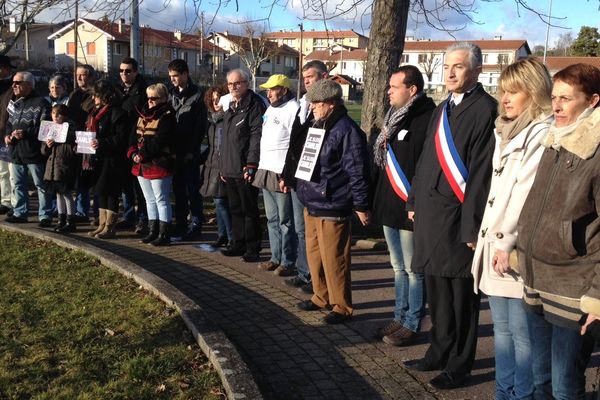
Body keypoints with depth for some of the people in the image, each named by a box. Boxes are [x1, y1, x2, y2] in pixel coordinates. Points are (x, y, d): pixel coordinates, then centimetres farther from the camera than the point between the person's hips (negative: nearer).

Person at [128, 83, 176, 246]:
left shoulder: (166, 117, -11)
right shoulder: (143, 115, 16)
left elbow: (158, 141, -20)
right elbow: (134, 137, 10)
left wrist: (142, 155, -18)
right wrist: (133, 154, -6)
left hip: (159, 165, -9)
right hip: (142, 166, 9)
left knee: (161, 200, -3)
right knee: (150, 200, 15)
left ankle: (164, 234, 3)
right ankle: (153, 232, 24)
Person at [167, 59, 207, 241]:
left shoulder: (197, 95, -5)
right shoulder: (171, 94, 13)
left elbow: (201, 126, -8)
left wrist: (192, 150, -13)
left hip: (190, 152, -6)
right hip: (175, 151, 6)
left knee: (192, 189, 0)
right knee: (178, 189, 9)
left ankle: (196, 225, 8)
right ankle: (181, 225, 16)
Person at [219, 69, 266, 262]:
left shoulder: (254, 104, -9)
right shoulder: (230, 107, 19)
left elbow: (257, 135, -16)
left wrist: (251, 164, -21)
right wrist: (223, 166, 20)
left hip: (245, 169, -9)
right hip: (230, 170, 9)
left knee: (249, 210, -1)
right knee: (235, 209, 15)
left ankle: (253, 248, 7)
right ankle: (238, 244, 26)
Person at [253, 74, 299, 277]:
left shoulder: (293, 110, -12)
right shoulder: (270, 109, 18)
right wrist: (260, 168, 19)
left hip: (283, 175, -10)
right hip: (266, 172, 10)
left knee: (285, 220, -3)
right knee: (272, 219, 15)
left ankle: (288, 262, 5)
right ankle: (276, 258, 24)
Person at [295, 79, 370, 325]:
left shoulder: (347, 131, -15)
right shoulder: (316, 126, 14)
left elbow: (357, 171, -16)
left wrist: (361, 205, -14)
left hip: (332, 208, -9)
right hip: (311, 203, 9)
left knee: (334, 259, -2)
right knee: (314, 254, 17)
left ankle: (341, 306, 12)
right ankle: (321, 297, 32)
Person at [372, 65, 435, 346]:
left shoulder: (426, 120, -15)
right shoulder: (394, 118, 14)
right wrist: (376, 199, 17)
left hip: (410, 211, -9)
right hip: (389, 208, 9)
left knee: (413, 269, 4)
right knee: (399, 267, 18)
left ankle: (412, 324, 15)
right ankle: (400, 317, 30)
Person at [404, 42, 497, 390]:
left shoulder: (485, 110, -12)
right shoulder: (443, 109, 14)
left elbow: (483, 172, -17)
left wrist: (472, 226, -19)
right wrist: (415, 201, 17)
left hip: (458, 217, -8)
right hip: (431, 214, 8)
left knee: (461, 294, 5)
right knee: (437, 291, 18)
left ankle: (459, 366, 20)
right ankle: (439, 354, 34)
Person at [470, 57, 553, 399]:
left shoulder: (544, 133, -11)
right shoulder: (507, 131, 17)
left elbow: (531, 192, -19)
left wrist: (509, 242, -21)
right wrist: (488, 238, 14)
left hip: (517, 251, -9)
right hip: (494, 243, 9)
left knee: (521, 332, 0)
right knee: (502, 328, 16)